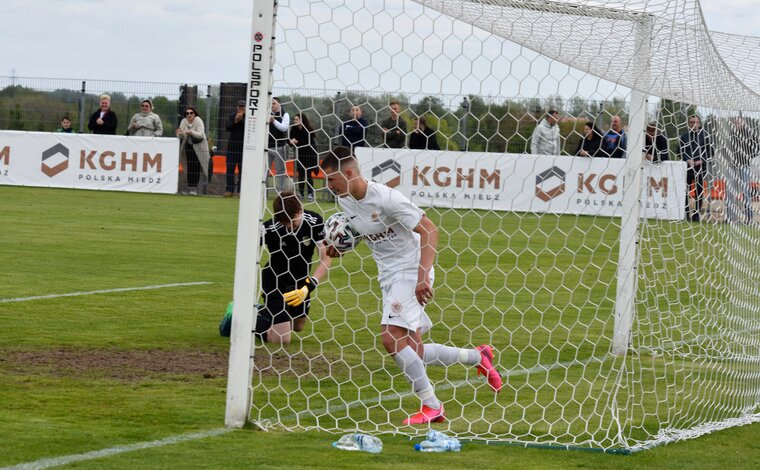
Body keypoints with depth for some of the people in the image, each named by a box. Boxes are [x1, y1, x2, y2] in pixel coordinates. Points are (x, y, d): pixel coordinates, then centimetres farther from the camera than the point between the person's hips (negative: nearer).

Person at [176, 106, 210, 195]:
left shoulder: (198, 121, -14)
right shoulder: (184, 122, 0)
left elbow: (201, 135, -23)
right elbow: (182, 137, -1)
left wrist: (192, 132, -39)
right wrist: (180, 134, -24)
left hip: (198, 147, -4)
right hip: (188, 147, 4)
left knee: (196, 167, -9)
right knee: (189, 167, 1)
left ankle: (194, 187, -7)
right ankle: (189, 187, 4)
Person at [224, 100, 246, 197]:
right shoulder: (232, 116, 8)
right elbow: (227, 128, -2)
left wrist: (241, 120, -19)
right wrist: (235, 121, -14)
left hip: (243, 145, -3)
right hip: (232, 144, 3)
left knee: (242, 168, -4)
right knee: (230, 167, 0)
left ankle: (241, 190, -3)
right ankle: (229, 190, 1)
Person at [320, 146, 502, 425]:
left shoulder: (386, 198, -22)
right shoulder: (345, 201, 2)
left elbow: (429, 230, -21)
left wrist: (423, 276, -31)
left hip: (410, 271, -9)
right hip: (388, 275, 9)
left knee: (391, 338, -22)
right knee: (413, 351, 8)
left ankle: (431, 406, -13)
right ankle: (478, 357, 29)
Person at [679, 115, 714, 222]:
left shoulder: (705, 136, 4)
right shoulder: (684, 136, 10)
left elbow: (711, 151, 4)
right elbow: (680, 150, 8)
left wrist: (702, 160, -9)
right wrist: (688, 160, -8)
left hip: (701, 167, -2)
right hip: (687, 167, 2)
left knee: (699, 190, -2)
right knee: (685, 190, -1)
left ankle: (697, 213, 1)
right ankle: (685, 212, 5)